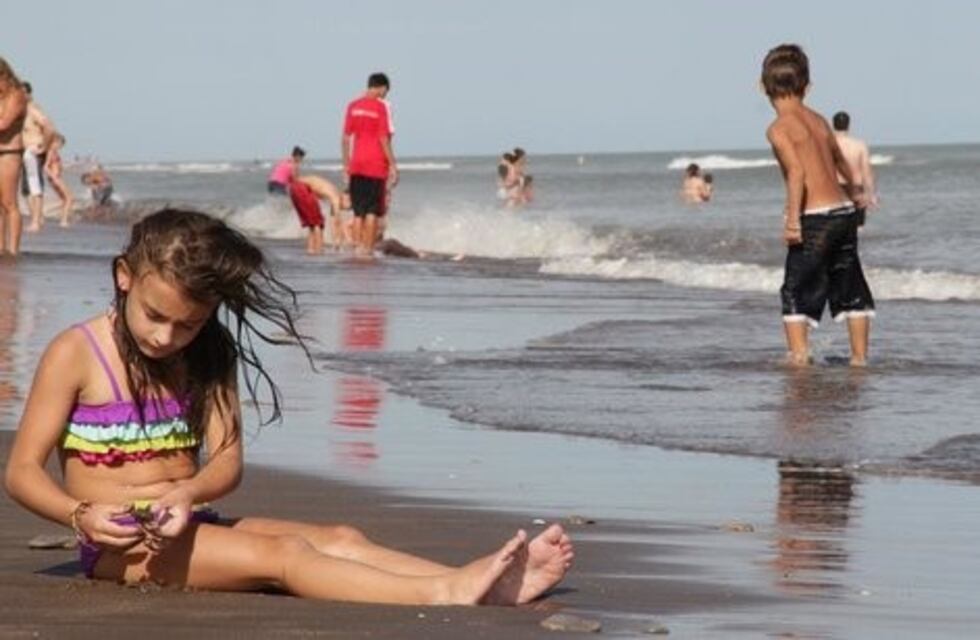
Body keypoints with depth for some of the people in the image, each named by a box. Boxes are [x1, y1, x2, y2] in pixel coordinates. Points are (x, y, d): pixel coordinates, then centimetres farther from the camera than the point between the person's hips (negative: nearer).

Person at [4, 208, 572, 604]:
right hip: (119, 544, -7)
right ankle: (445, 595, -43)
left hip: (187, 529, 7)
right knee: (280, 553, -28)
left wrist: (187, 493, -22)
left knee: (338, 538, -13)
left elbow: (227, 463, 2)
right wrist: (80, 514, -26)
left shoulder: (209, 356, 10)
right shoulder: (74, 354, -6)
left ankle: (490, 586, -28)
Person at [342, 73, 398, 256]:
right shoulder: (382, 107, -8)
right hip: (376, 166, -5)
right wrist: (393, 165, -7)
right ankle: (368, 248, -2)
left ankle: (358, 247, 9)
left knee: (359, 211, 11)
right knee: (373, 211, 0)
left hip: (357, 166, 5)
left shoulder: (353, 106, 7)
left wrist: (346, 165, 14)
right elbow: (384, 139, -12)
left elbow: (345, 139, 7)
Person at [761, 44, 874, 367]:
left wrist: (792, 219, -26)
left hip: (814, 218, -7)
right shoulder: (818, 121, 14)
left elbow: (797, 171, -22)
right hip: (844, 211, 7)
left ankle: (799, 355, -9)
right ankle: (860, 356, 21)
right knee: (850, 289, 16)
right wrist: (854, 190, 51)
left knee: (796, 291, 0)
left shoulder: (779, 128, -8)